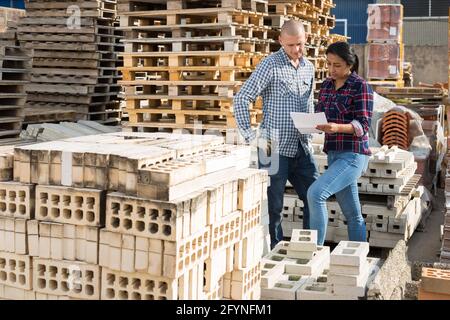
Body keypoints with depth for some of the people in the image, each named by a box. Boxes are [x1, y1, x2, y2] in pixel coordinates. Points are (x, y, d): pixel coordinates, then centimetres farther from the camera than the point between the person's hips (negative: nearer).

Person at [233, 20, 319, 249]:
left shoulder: (308, 67, 12)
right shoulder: (270, 66, -9)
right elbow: (241, 100, -12)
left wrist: (310, 133, 12)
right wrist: (250, 136, -14)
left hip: (302, 148, 6)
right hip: (275, 149, -6)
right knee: (273, 206, 2)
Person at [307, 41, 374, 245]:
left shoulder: (360, 86, -8)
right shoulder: (326, 86, 12)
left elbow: (363, 125, -14)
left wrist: (337, 127, -31)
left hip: (352, 156, -7)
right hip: (334, 154, 7)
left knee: (316, 193, -21)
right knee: (352, 214, 12)